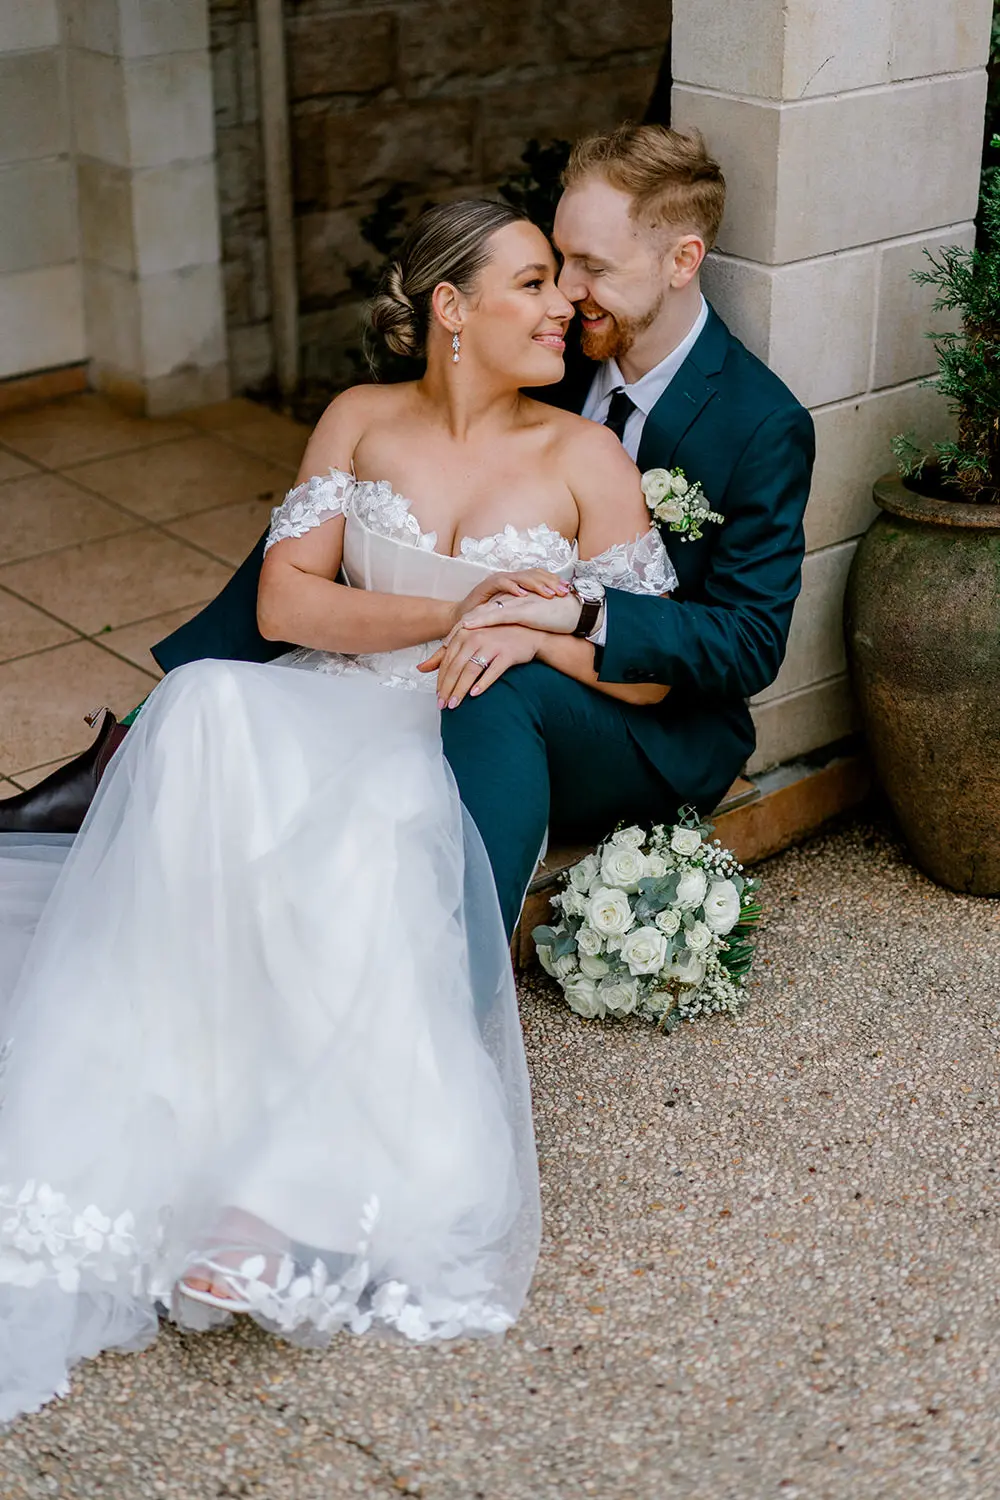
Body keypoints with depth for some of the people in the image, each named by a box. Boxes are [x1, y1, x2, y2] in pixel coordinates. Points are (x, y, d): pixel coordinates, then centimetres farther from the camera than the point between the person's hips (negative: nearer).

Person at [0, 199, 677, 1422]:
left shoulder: (585, 458, 8)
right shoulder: (362, 420, 13)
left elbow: (649, 675, 5)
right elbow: (284, 599, 1)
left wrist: (543, 634, -14)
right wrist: (451, 613, -11)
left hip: (481, 748, -1)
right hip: (328, 713, 2)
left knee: (369, 828, -38)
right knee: (208, 714, -35)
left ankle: (294, 1203, -38)